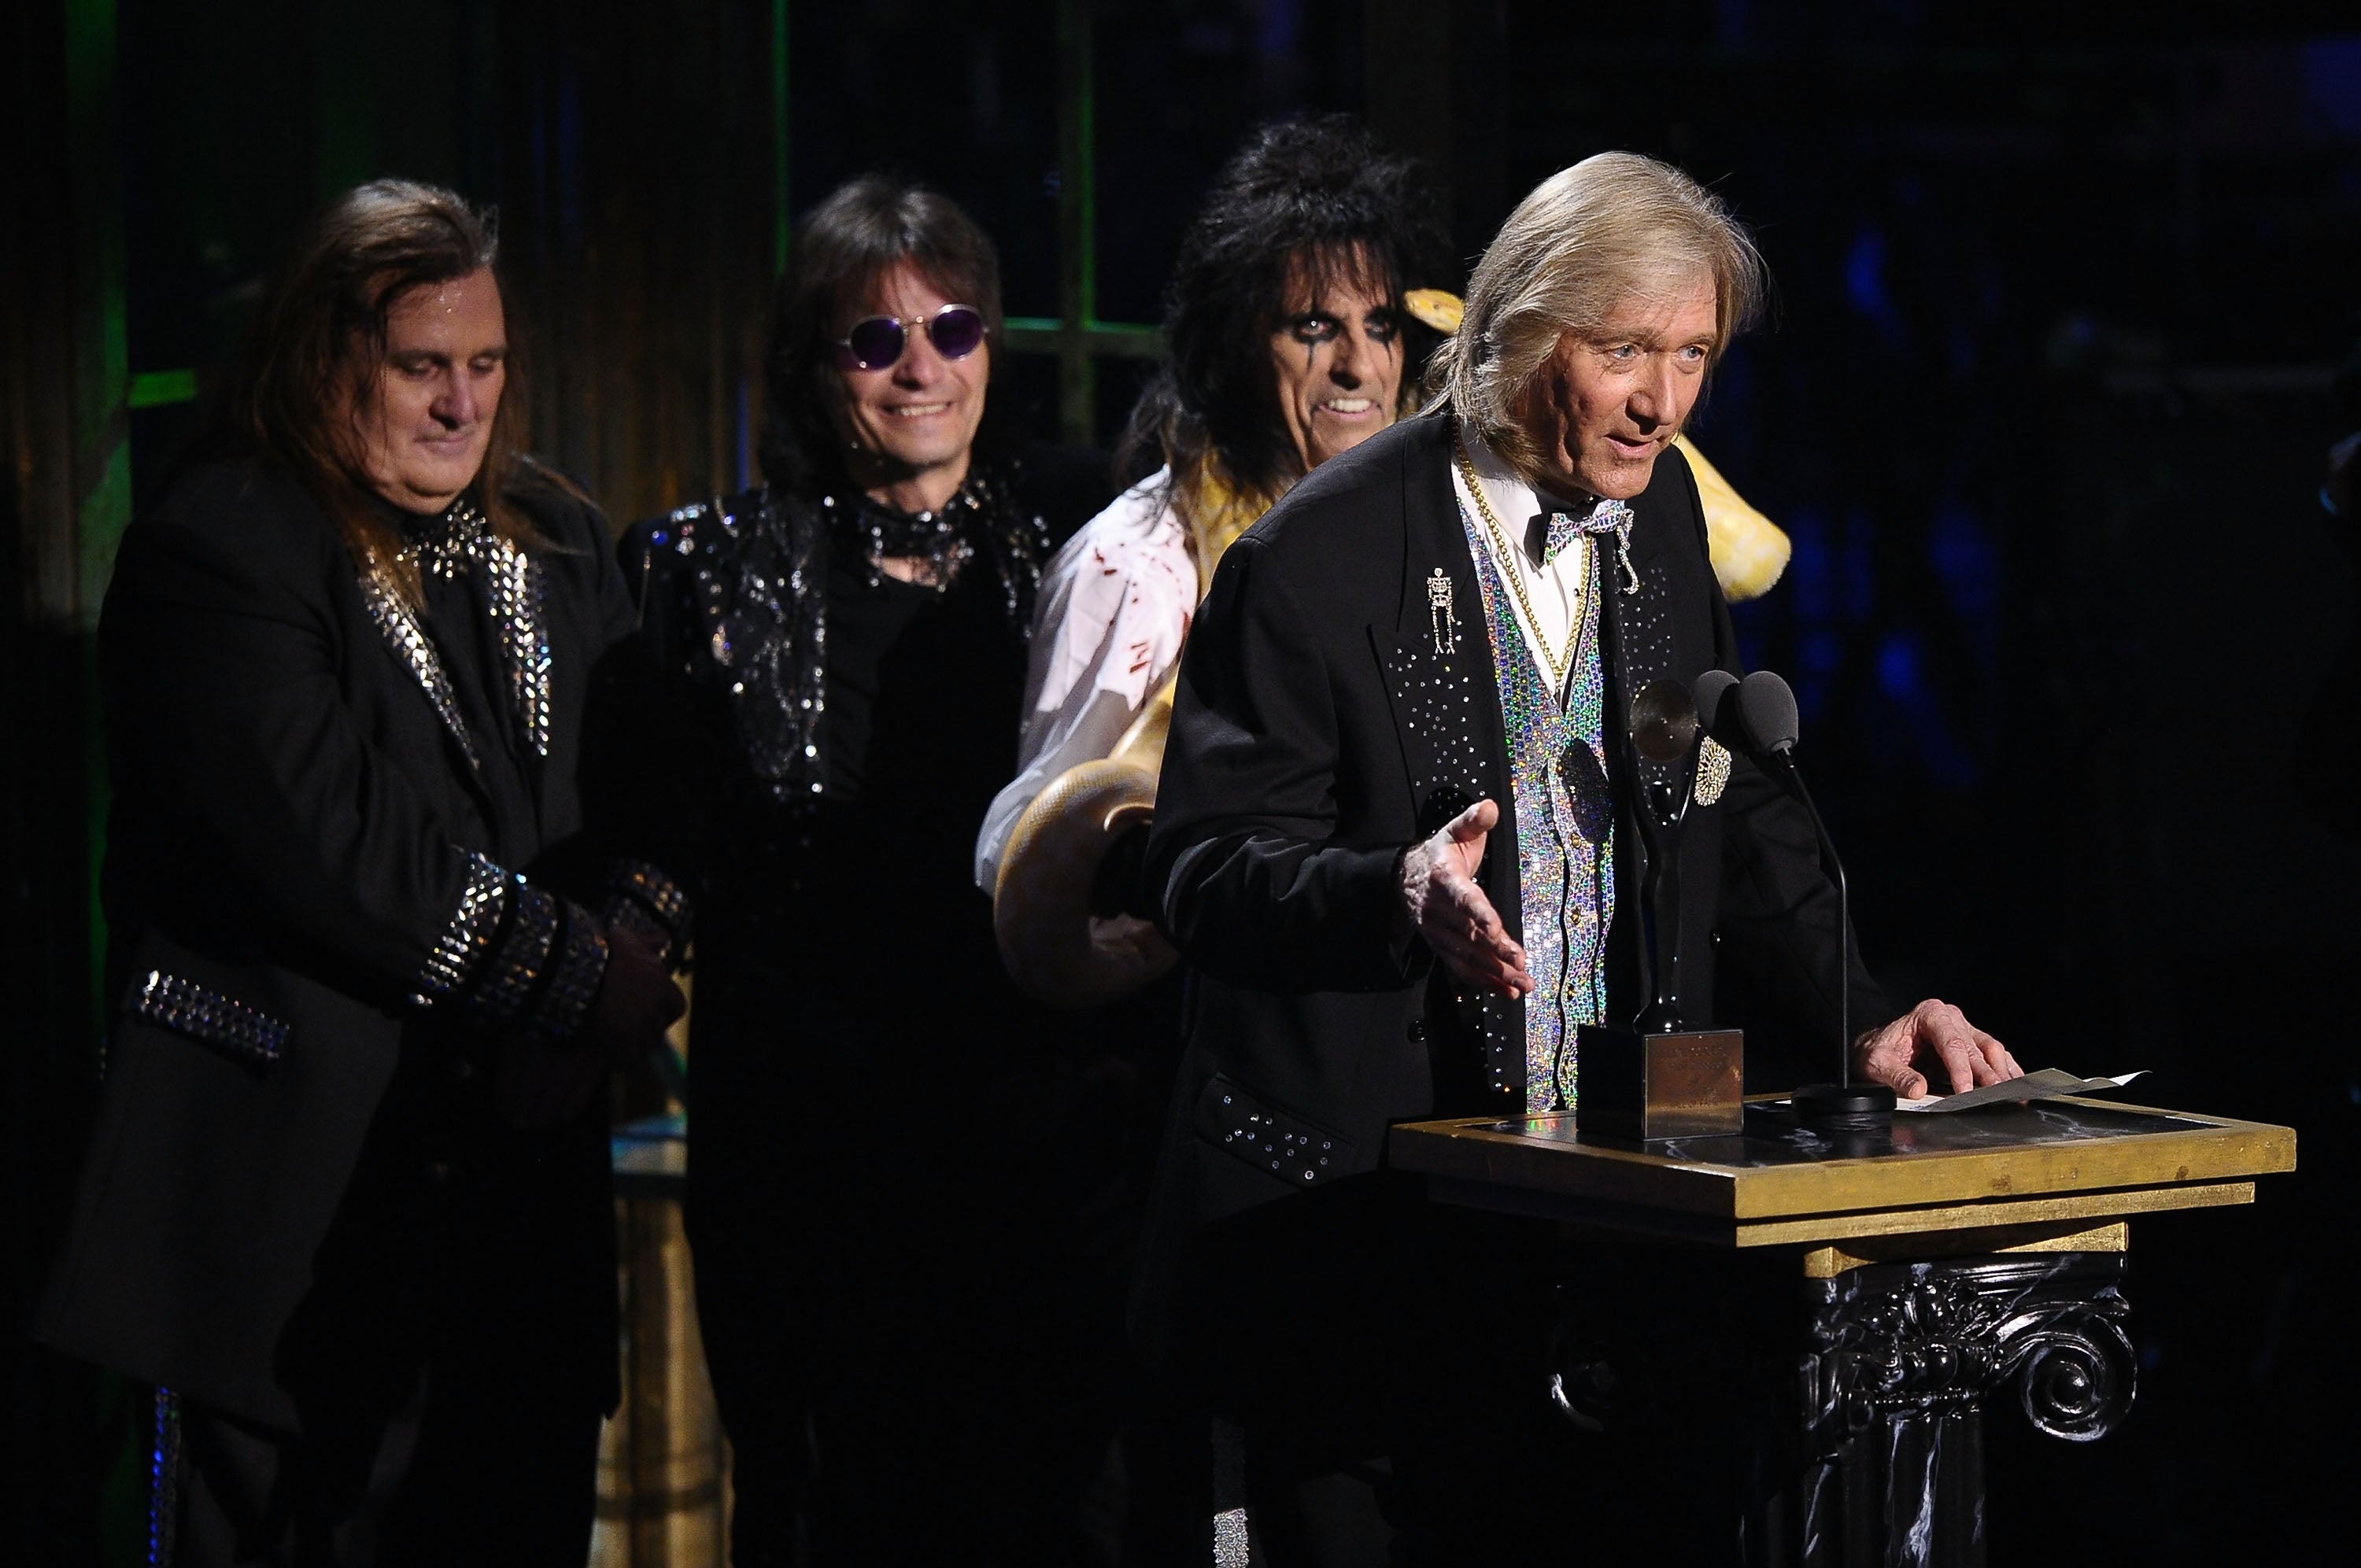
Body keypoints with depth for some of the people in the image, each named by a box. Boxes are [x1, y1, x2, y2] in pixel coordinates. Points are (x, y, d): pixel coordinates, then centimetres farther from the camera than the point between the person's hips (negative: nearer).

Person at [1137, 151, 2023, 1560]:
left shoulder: (1658, 513, 9)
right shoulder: (1319, 561, -11)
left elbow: (1737, 815, 15)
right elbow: (1205, 866, -12)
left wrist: (1858, 1014, 1)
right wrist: (1400, 895, -31)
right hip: (1351, 1217, -5)